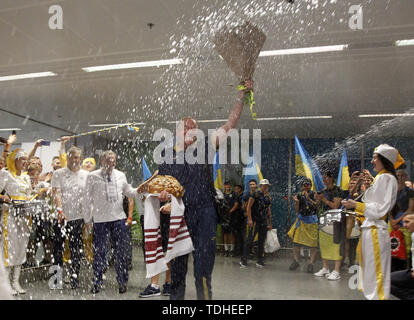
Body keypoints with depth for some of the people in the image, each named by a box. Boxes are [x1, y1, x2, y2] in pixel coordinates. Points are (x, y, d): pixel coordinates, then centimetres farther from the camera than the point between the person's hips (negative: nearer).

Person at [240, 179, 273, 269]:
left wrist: (270, 223, 17)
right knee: (250, 240, -9)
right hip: (255, 221, -6)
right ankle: (243, 260, -3)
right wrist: (250, 219, -15)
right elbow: (248, 207, -8)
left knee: (262, 241, 9)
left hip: (264, 222, 6)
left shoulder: (268, 197, 14)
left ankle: (260, 260, 19)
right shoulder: (256, 194, -5)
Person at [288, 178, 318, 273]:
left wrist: (308, 198, -19)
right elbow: (297, 210, 7)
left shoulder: (314, 194, 2)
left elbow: (317, 206, -12)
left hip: (312, 221, -2)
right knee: (296, 241, -2)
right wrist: (296, 202, -10)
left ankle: (311, 263, 8)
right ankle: (296, 261, 12)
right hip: (301, 220, 2)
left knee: (313, 243, -2)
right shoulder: (299, 195, 7)